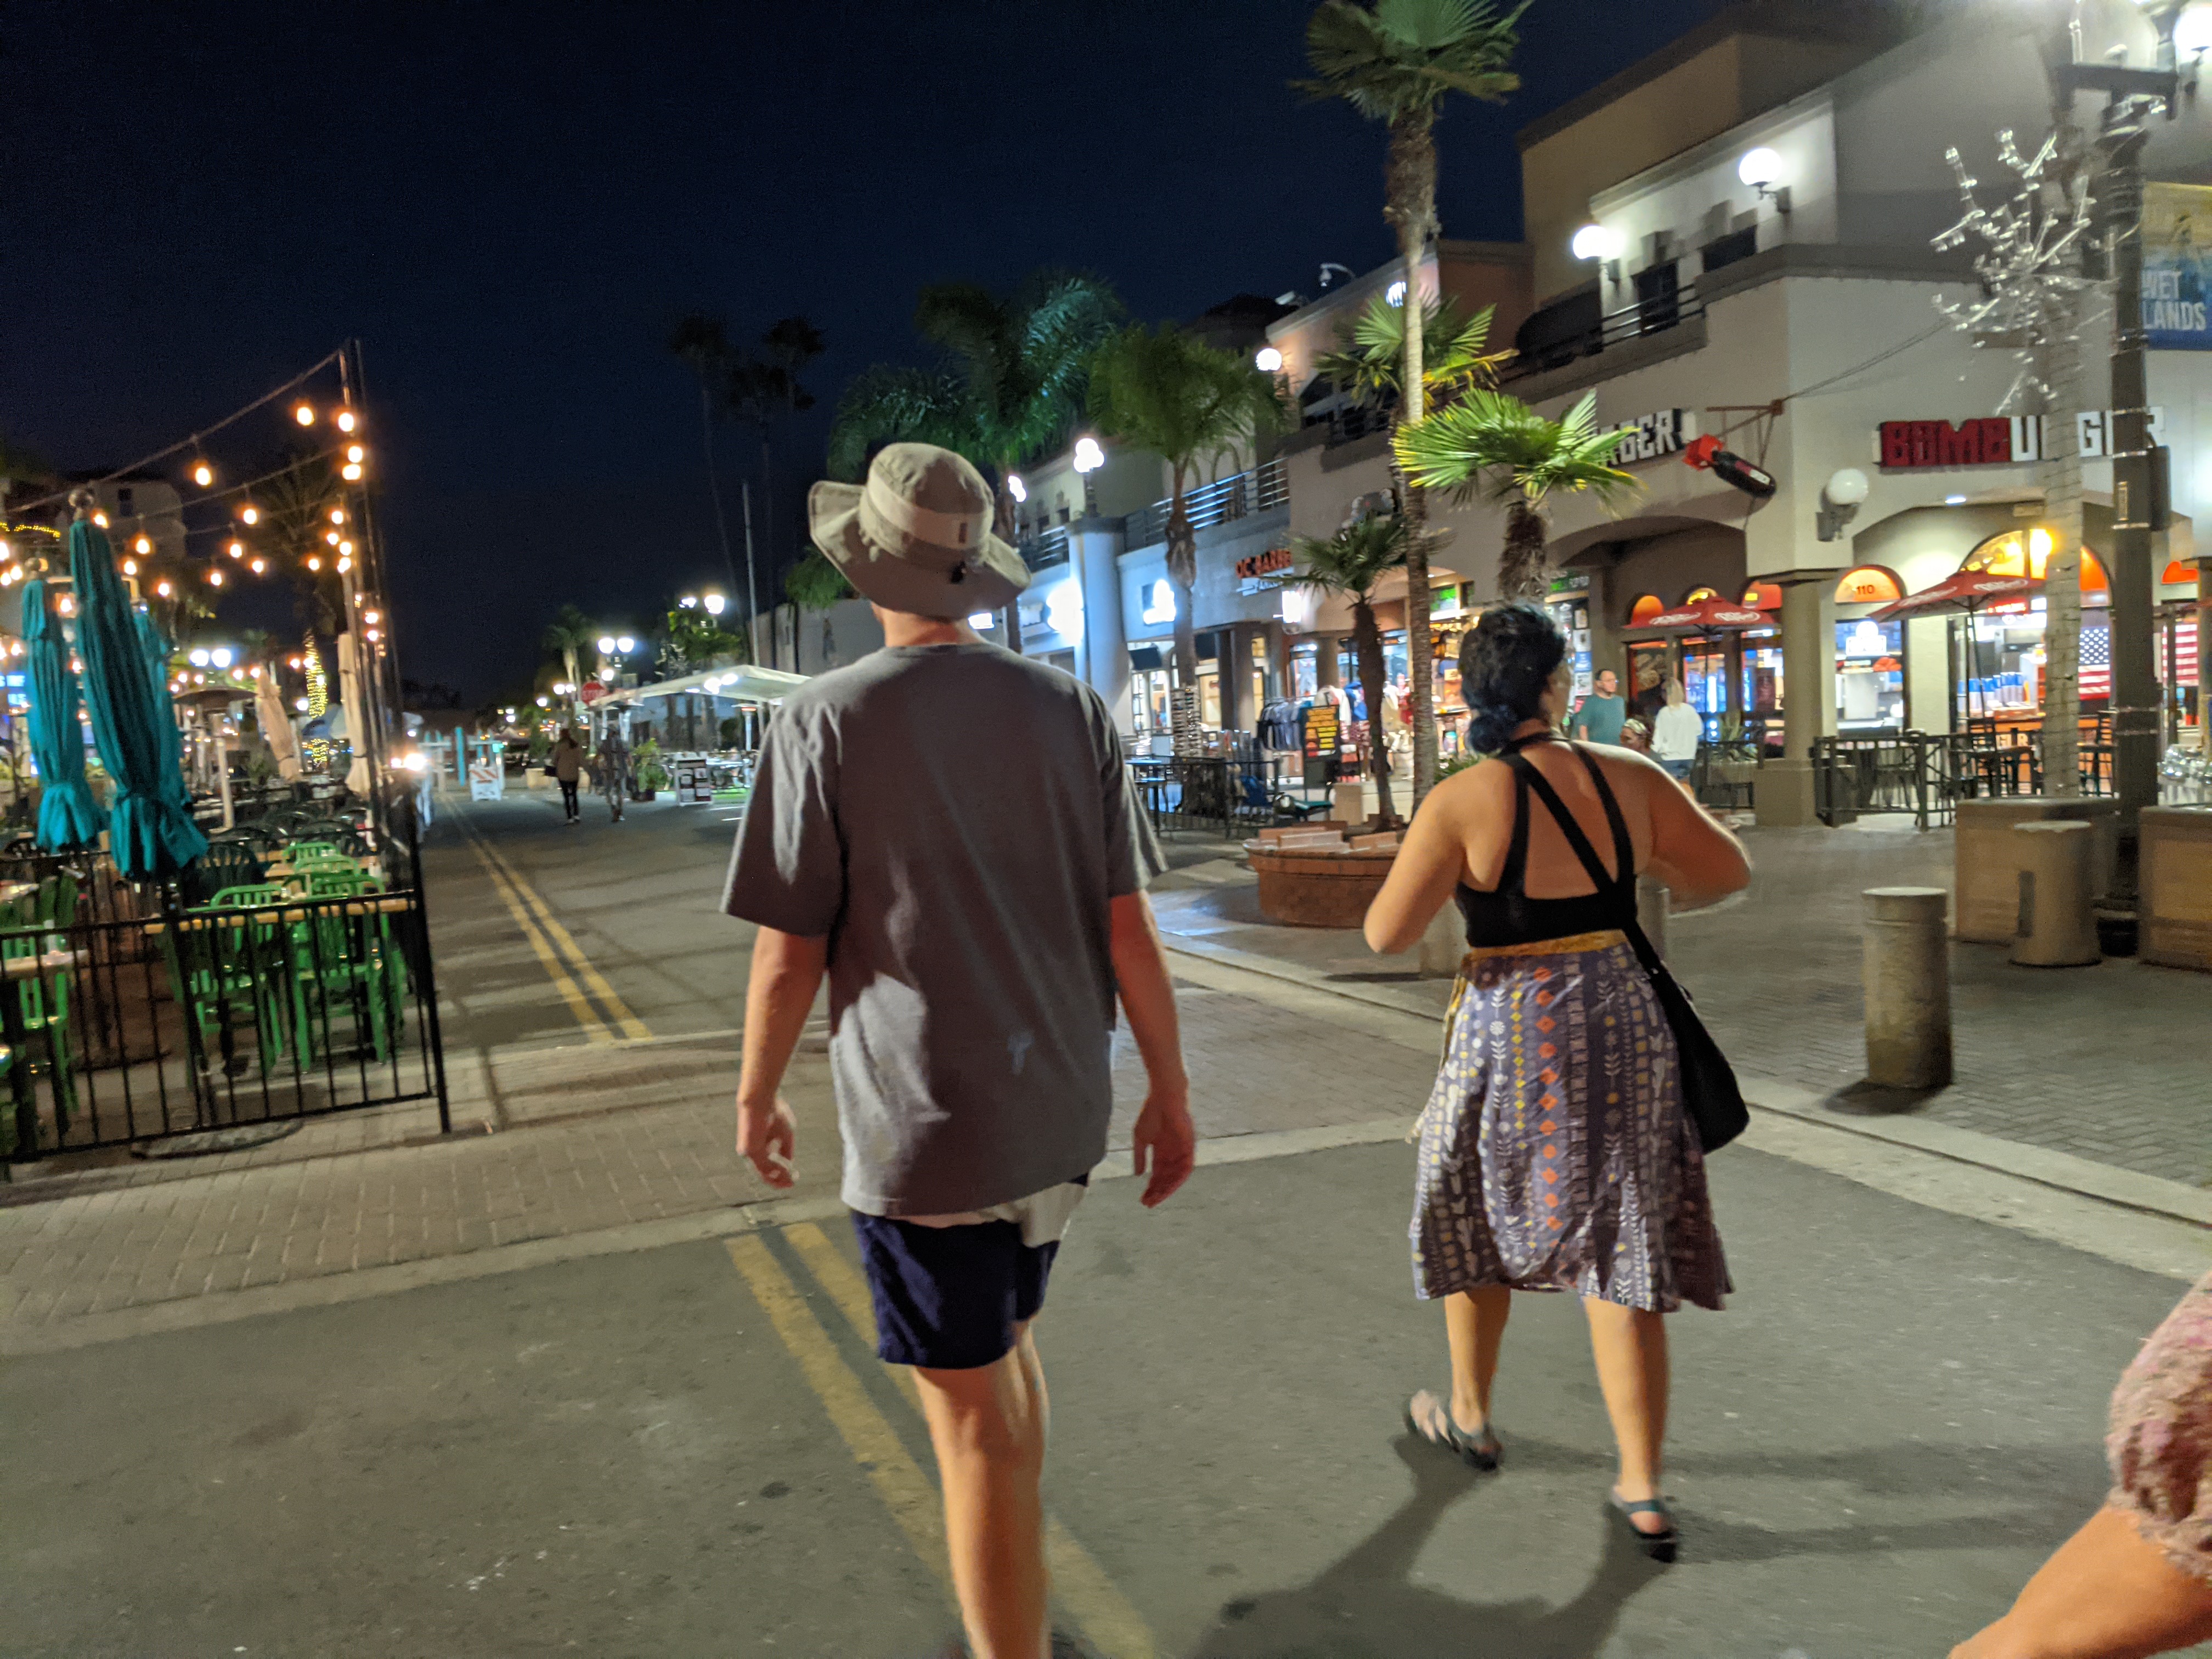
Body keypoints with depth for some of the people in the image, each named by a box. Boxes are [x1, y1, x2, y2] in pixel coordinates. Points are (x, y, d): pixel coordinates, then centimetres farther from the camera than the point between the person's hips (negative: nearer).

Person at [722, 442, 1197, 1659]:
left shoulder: (825, 721, -11)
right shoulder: (1071, 711, -1)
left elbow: (790, 956, -10)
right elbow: (1128, 927, -1)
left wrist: (756, 1098, 6)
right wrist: (1169, 1089, 7)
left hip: (924, 1123, -6)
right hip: (1062, 1108, 6)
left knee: (974, 1418, 5)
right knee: (1003, 1339, 26)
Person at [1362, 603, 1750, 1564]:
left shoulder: (1463, 801, -14)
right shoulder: (1628, 779, -3)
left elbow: (1387, 934, -13)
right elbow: (1727, 872, 7)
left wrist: (1442, 877, 6)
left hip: (1513, 1035, -3)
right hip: (1625, 1020, 3)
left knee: (1477, 1220, 21)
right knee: (1618, 1252, 10)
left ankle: (1469, 1416, 39)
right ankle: (1642, 1491, 13)